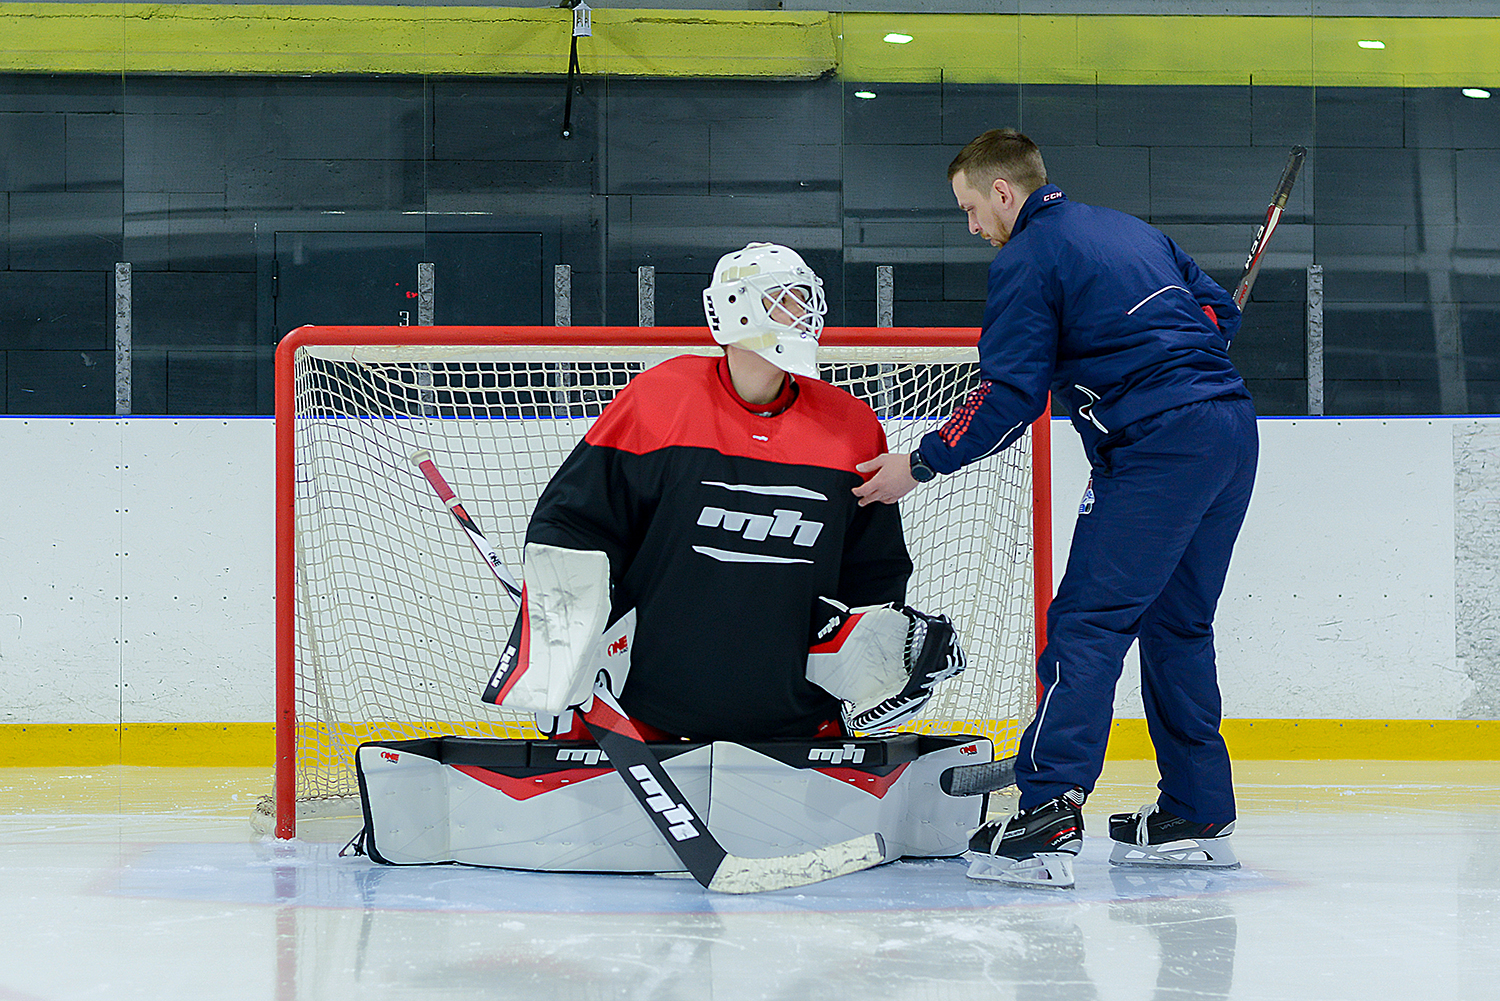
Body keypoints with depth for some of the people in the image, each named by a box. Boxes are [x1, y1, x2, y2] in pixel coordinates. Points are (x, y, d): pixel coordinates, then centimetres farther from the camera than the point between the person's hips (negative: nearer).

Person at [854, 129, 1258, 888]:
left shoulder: (1027, 258, -3)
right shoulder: (1130, 229, 22)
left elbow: (1010, 397, -8)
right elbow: (1218, 311, 23)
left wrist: (920, 465, -2)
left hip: (1160, 447, -9)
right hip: (1232, 426, 9)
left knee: (1089, 620, -10)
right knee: (1174, 623, 16)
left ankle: (1051, 815, -19)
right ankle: (1197, 818, 18)